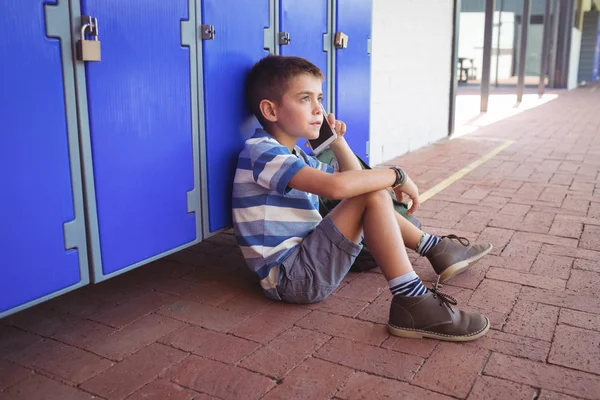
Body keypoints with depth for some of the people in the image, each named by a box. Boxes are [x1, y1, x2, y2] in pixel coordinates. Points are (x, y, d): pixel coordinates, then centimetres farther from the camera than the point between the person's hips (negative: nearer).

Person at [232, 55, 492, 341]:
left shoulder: (295, 156, 15)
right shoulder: (260, 150, -17)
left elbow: (354, 180, 22)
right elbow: (335, 186, -32)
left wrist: (337, 141, 13)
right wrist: (396, 175, -20)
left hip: (305, 259, 10)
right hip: (289, 277, -10)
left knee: (369, 193, 22)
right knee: (374, 196, -21)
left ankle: (437, 250, 29)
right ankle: (412, 304, -24)